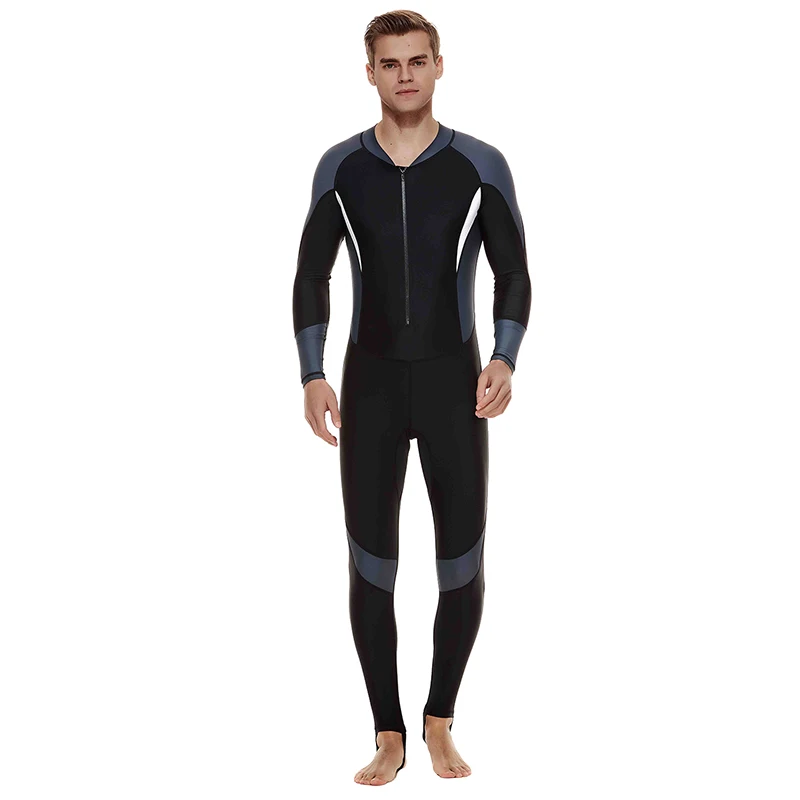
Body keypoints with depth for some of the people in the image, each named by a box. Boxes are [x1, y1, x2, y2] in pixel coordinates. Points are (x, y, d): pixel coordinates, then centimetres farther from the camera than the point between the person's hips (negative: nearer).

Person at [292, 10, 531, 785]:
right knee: (371, 566, 1)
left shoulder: (481, 165, -3)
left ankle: (439, 721, 22)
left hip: (453, 381, -1)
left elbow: (512, 273, 1)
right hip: (370, 383, 1)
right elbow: (312, 275, 6)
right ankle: (390, 736, 15)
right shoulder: (340, 166, 1)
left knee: (462, 565, 0)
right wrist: (311, 376, -5)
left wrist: (504, 359, -16)